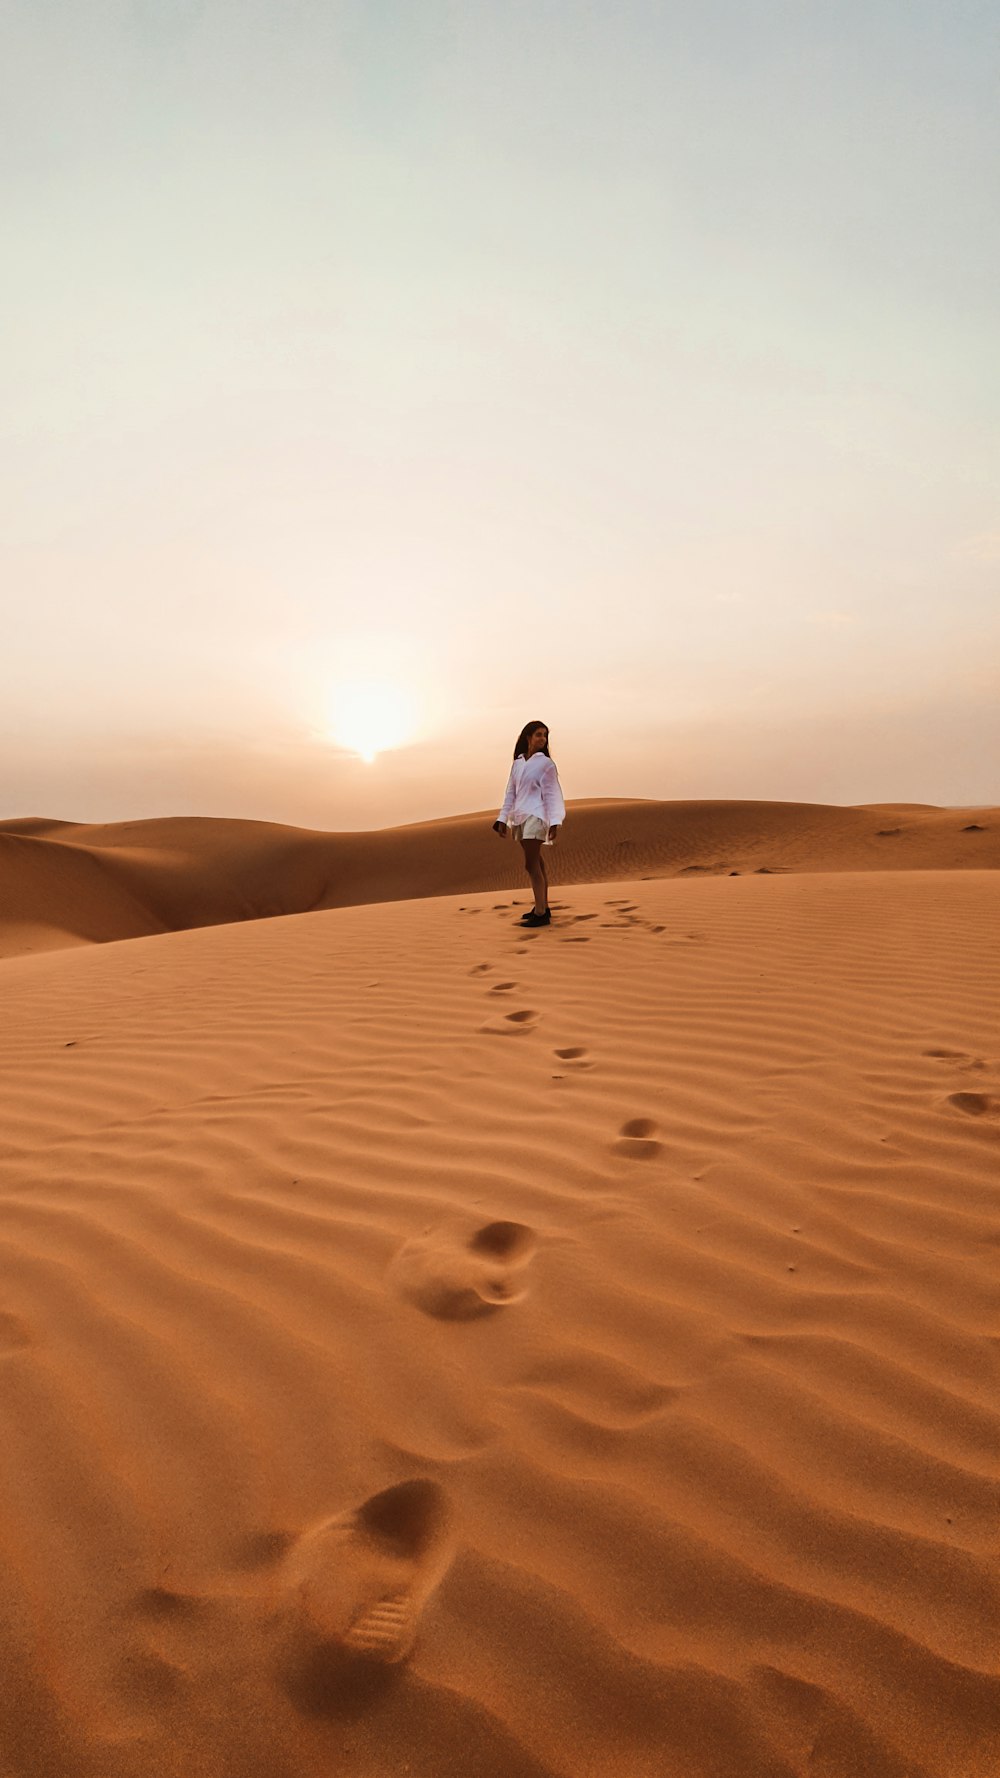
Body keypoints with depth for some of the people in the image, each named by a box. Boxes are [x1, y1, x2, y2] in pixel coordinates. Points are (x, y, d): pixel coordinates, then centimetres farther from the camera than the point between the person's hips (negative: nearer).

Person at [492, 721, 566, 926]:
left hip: (535, 816, -5)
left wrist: (554, 822, -15)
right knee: (537, 863, 12)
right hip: (520, 817, 6)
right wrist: (503, 820, 8)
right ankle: (542, 907, 19)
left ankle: (541, 913, -11)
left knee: (531, 864, -12)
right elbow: (511, 793, 13)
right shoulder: (517, 763, 12)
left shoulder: (546, 763, -2)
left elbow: (552, 794, -7)